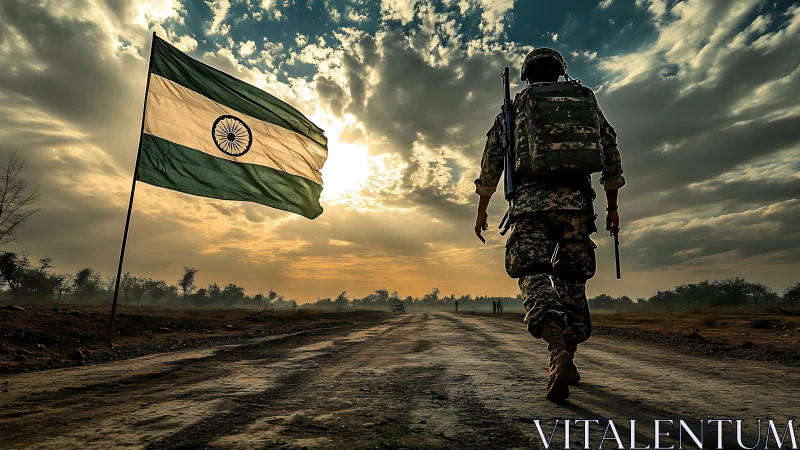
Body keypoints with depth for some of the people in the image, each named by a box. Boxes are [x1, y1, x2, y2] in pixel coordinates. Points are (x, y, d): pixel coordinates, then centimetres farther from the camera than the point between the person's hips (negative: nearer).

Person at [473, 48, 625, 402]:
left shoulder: (515, 107, 13)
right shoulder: (588, 102, 21)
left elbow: (491, 164, 9)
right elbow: (612, 159, 18)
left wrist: (481, 212, 15)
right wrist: (613, 207, 24)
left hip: (532, 199, -3)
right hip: (577, 201, 3)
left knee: (533, 277, -8)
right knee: (570, 279, 12)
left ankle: (560, 355, -30)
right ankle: (568, 359, 16)